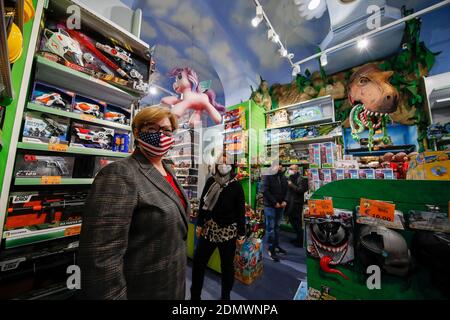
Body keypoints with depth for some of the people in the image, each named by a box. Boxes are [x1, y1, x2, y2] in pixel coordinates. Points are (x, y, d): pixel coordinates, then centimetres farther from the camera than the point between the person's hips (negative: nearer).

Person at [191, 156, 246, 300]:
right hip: (209, 228, 3)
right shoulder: (210, 181, -2)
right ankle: (195, 295, 33)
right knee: (198, 261, 10)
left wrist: (241, 234, -5)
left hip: (228, 231, -2)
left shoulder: (236, 186, -10)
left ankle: (225, 296, 39)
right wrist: (200, 224, 6)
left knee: (227, 265, 14)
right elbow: (203, 203, 5)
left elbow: (241, 212, -7)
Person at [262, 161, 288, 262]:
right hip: (270, 206, -6)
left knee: (277, 227, 18)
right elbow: (265, 191, -17)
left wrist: (285, 201, -5)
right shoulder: (268, 176, -11)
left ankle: (276, 246, 33)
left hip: (281, 206, 6)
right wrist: (274, 202, -17)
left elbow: (286, 190, 12)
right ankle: (271, 250, 12)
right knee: (270, 228, 1)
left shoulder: (283, 177, 10)